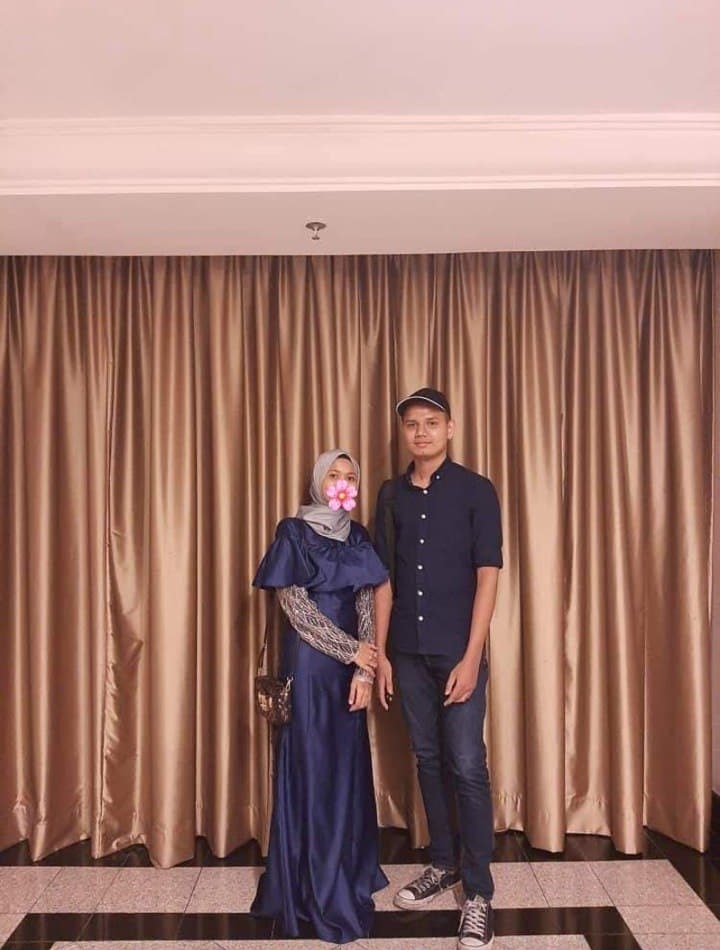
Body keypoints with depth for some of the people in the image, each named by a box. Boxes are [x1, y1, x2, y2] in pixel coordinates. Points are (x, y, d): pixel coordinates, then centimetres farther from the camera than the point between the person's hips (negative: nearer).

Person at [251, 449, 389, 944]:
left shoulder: (359, 537, 9)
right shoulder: (294, 534, -7)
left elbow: (367, 607, 5)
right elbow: (297, 607, -13)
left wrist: (364, 671, -6)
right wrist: (354, 653, -11)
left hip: (351, 668, 5)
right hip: (311, 664, -5)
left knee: (349, 767, 13)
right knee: (314, 770, 2)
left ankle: (349, 874, 29)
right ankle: (324, 893, 15)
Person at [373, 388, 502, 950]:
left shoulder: (476, 490, -4)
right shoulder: (392, 495, 7)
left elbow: (488, 574, -8)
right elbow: (383, 578, 8)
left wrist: (471, 656, -14)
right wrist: (380, 652, 4)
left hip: (458, 650, -4)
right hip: (408, 650, 4)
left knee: (467, 766, -1)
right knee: (429, 759, 14)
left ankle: (479, 890, 12)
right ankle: (444, 863, 31)